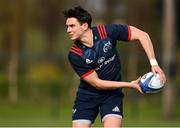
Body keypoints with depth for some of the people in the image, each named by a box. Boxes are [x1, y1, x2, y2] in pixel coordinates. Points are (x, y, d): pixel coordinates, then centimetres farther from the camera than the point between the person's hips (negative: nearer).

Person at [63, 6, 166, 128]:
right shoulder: (74, 55, -19)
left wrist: (154, 63, -20)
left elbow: (141, 35, -11)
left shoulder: (107, 32, -18)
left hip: (112, 94, 0)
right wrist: (130, 85, -19)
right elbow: (96, 83, -16)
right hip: (87, 95, 1)